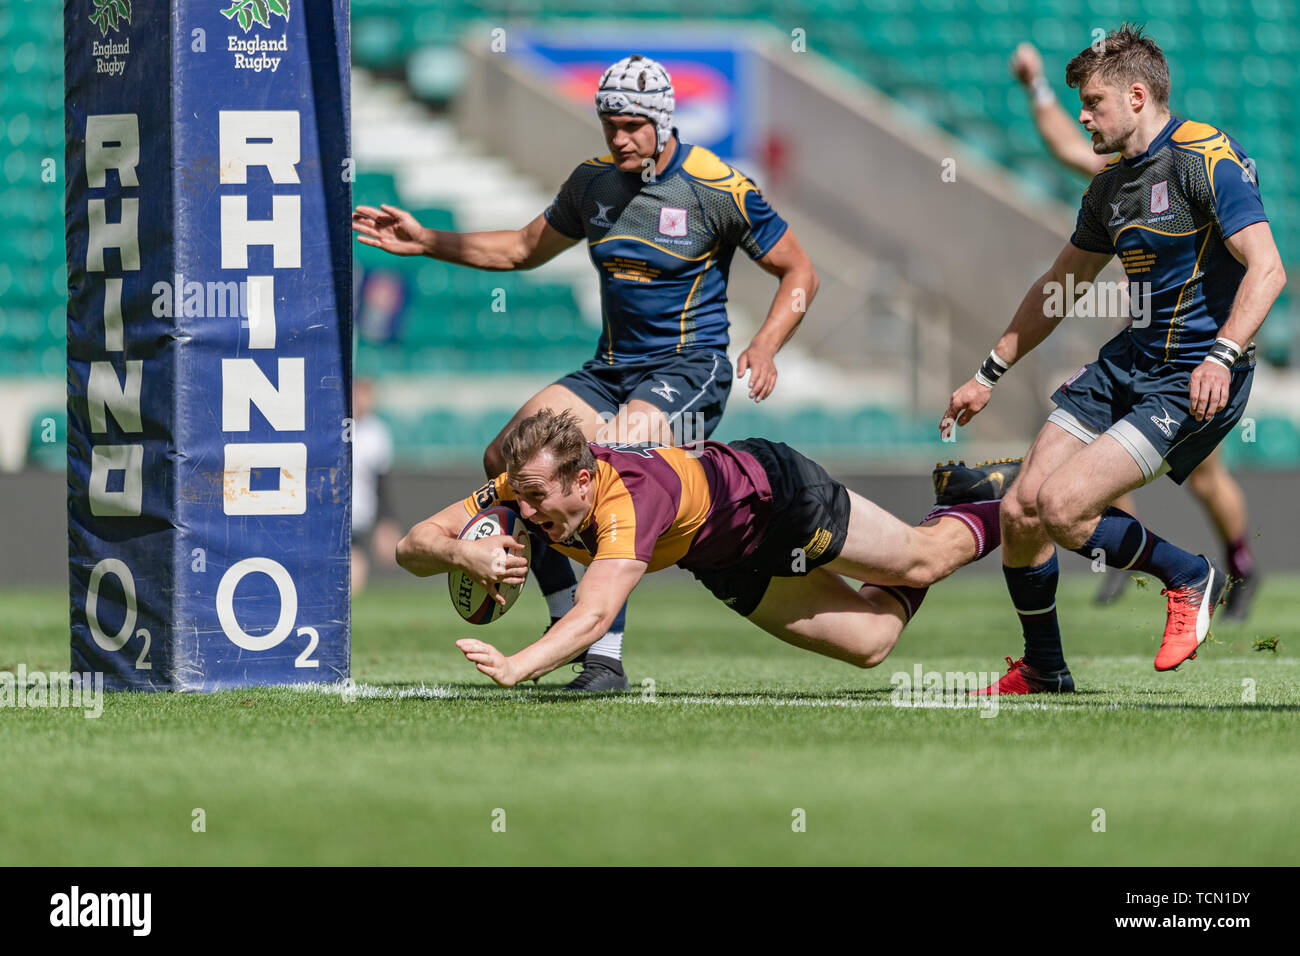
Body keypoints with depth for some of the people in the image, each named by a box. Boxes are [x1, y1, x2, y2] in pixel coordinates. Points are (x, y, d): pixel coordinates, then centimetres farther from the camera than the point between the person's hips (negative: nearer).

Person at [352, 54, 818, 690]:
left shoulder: (718, 188, -9)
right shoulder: (593, 181, 7)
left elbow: (799, 273, -3)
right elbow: (526, 248, 23)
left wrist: (766, 346, -19)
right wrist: (425, 242, 16)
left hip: (689, 368, -7)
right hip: (612, 369, 7)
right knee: (505, 457, -9)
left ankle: (607, 656, -30)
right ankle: (567, 620, 2)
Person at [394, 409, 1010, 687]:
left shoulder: (630, 499, -46)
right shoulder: (525, 487, -28)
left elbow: (594, 615, -59)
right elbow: (412, 546, -26)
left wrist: (516, 667, -74)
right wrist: (463, 554, -48)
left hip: (773, 491, -6)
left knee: (923, 561, 16)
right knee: (870, 644, 21)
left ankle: (991, 515, 48)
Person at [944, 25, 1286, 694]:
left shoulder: (1206, 157, -13)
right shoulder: (1109, 186, 13)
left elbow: (1266, 269, -22)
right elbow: (1059, 286, 26)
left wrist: (1221, 357, -35)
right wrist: (988, 375, 27)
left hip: (1193, 381, -8)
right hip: (1126, 362, 8)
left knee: (1062, 508, -20)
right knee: (1019, 510, 0)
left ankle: (1189, 578, 4)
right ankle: (1043, 672, 19)